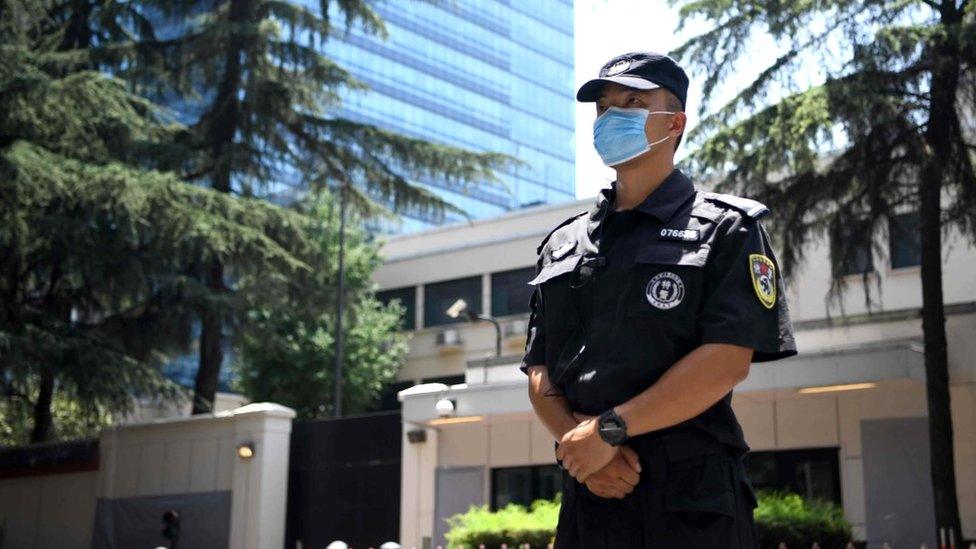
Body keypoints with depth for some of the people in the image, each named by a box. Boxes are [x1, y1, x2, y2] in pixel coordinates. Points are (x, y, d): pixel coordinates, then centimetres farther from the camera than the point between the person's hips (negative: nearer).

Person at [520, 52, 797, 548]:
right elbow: (540, 372, 10)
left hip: (691, 502, -4)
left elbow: (728, 359, -11)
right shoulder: (562, 244, 16)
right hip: (586, 495, 4)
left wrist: (609, 429, -15)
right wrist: (578, 443, -9)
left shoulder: (725, 228, 2)